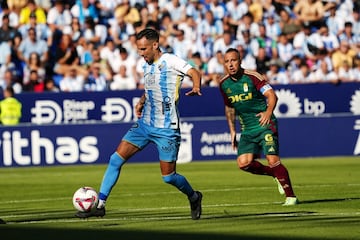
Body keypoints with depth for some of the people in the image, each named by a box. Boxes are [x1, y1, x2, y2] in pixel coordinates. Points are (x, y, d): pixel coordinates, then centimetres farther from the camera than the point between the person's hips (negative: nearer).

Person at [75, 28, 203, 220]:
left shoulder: (170, 61, -10)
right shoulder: (147, 66, 11)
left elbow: (194, 72, -23)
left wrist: (196, 87, -43)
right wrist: (141, 101, 11)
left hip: (166, 129, -7)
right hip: (145, 124, 7)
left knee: (168, 177, -2)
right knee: (116, 159, -5)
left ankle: (193, 197, 27)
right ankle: (99, 205, -1)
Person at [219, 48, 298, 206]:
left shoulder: (252, 77, -11)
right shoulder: (224, 84, 6)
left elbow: (272, 95, -15)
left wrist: (268, 112, -32)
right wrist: (232, 130, 17)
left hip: (264, 124, -5)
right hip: (247, 129, 5)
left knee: (273, 160, -17)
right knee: (243, 163, -12)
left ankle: (290, 196, -3)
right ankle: (276, 175, 12)